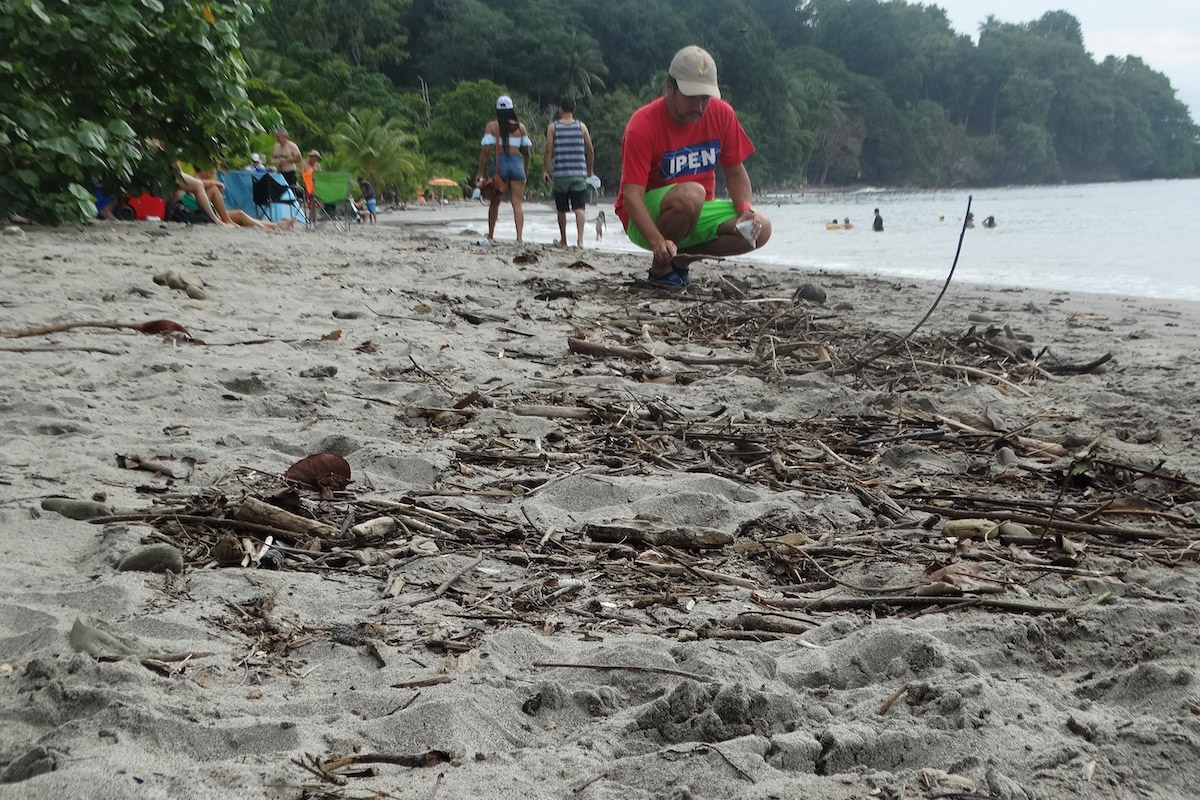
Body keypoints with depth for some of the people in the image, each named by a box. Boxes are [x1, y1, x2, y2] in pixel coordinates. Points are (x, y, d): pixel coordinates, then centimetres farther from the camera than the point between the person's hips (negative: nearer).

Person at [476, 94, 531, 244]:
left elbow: (485, 150, -6)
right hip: (516, 163, 0)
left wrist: (481, 172, -3)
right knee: (517, 203, -2)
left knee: (495, 202, 14)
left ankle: (490, 235, 22)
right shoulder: (520, 127, 5)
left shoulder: (492, 126, -1)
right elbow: (526, 152, 8)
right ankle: (519, 237, -13)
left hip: (498, 164, 0)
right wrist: (526, 169, 21)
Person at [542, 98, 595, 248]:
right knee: (579, 208, -4)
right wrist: (591, 170, 19)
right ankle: (580, 239, -20)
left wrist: (545, 171, 1)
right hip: (579, 174, 0)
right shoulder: (581, 126, 6)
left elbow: (549, 150, -4)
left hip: (561, 174, 0)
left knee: (561, 210, 12)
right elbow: (590, 151, 7)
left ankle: (563, 240, 22)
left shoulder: (553, 127, 2)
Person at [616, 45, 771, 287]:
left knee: (760, 229, -17)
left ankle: (684, 257, 1)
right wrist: (657, 242, -43)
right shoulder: (643, 126, -20)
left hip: (698, 215, 6)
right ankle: (660, 267, -13)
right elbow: (631, 196, -27)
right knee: (691, 194, -37)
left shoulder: (721, 114, -4)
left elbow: (735, 172, 6)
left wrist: (746, 210, -15)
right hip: (647, 221, -6)